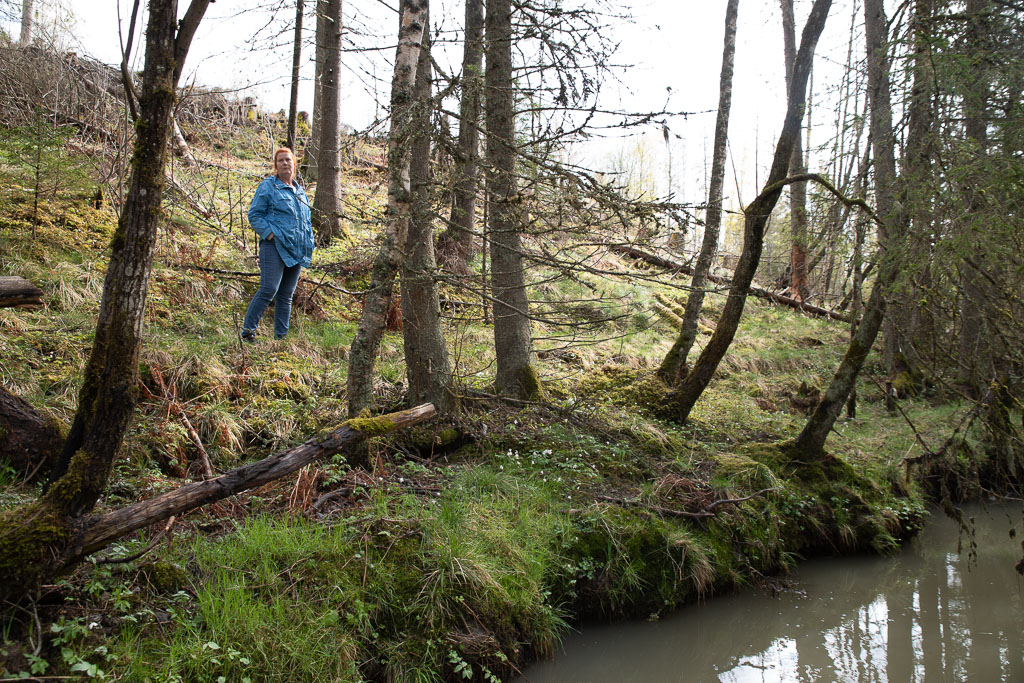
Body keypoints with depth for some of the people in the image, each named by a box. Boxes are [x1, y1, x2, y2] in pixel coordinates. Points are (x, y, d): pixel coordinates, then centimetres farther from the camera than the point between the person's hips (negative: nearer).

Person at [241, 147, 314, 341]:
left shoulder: (300, 191, 20)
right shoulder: (268, 187, 0)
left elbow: (306, 221, 28)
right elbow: (254, 216, -3)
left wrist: (309, 244, 16)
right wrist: (270, 234, -15)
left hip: (296, 251, 6)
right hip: (275, 247, -6)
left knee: (286, 294, 7)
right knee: (269, 290, -15)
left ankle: (281, 336, 12)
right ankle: (247, 330, -6)